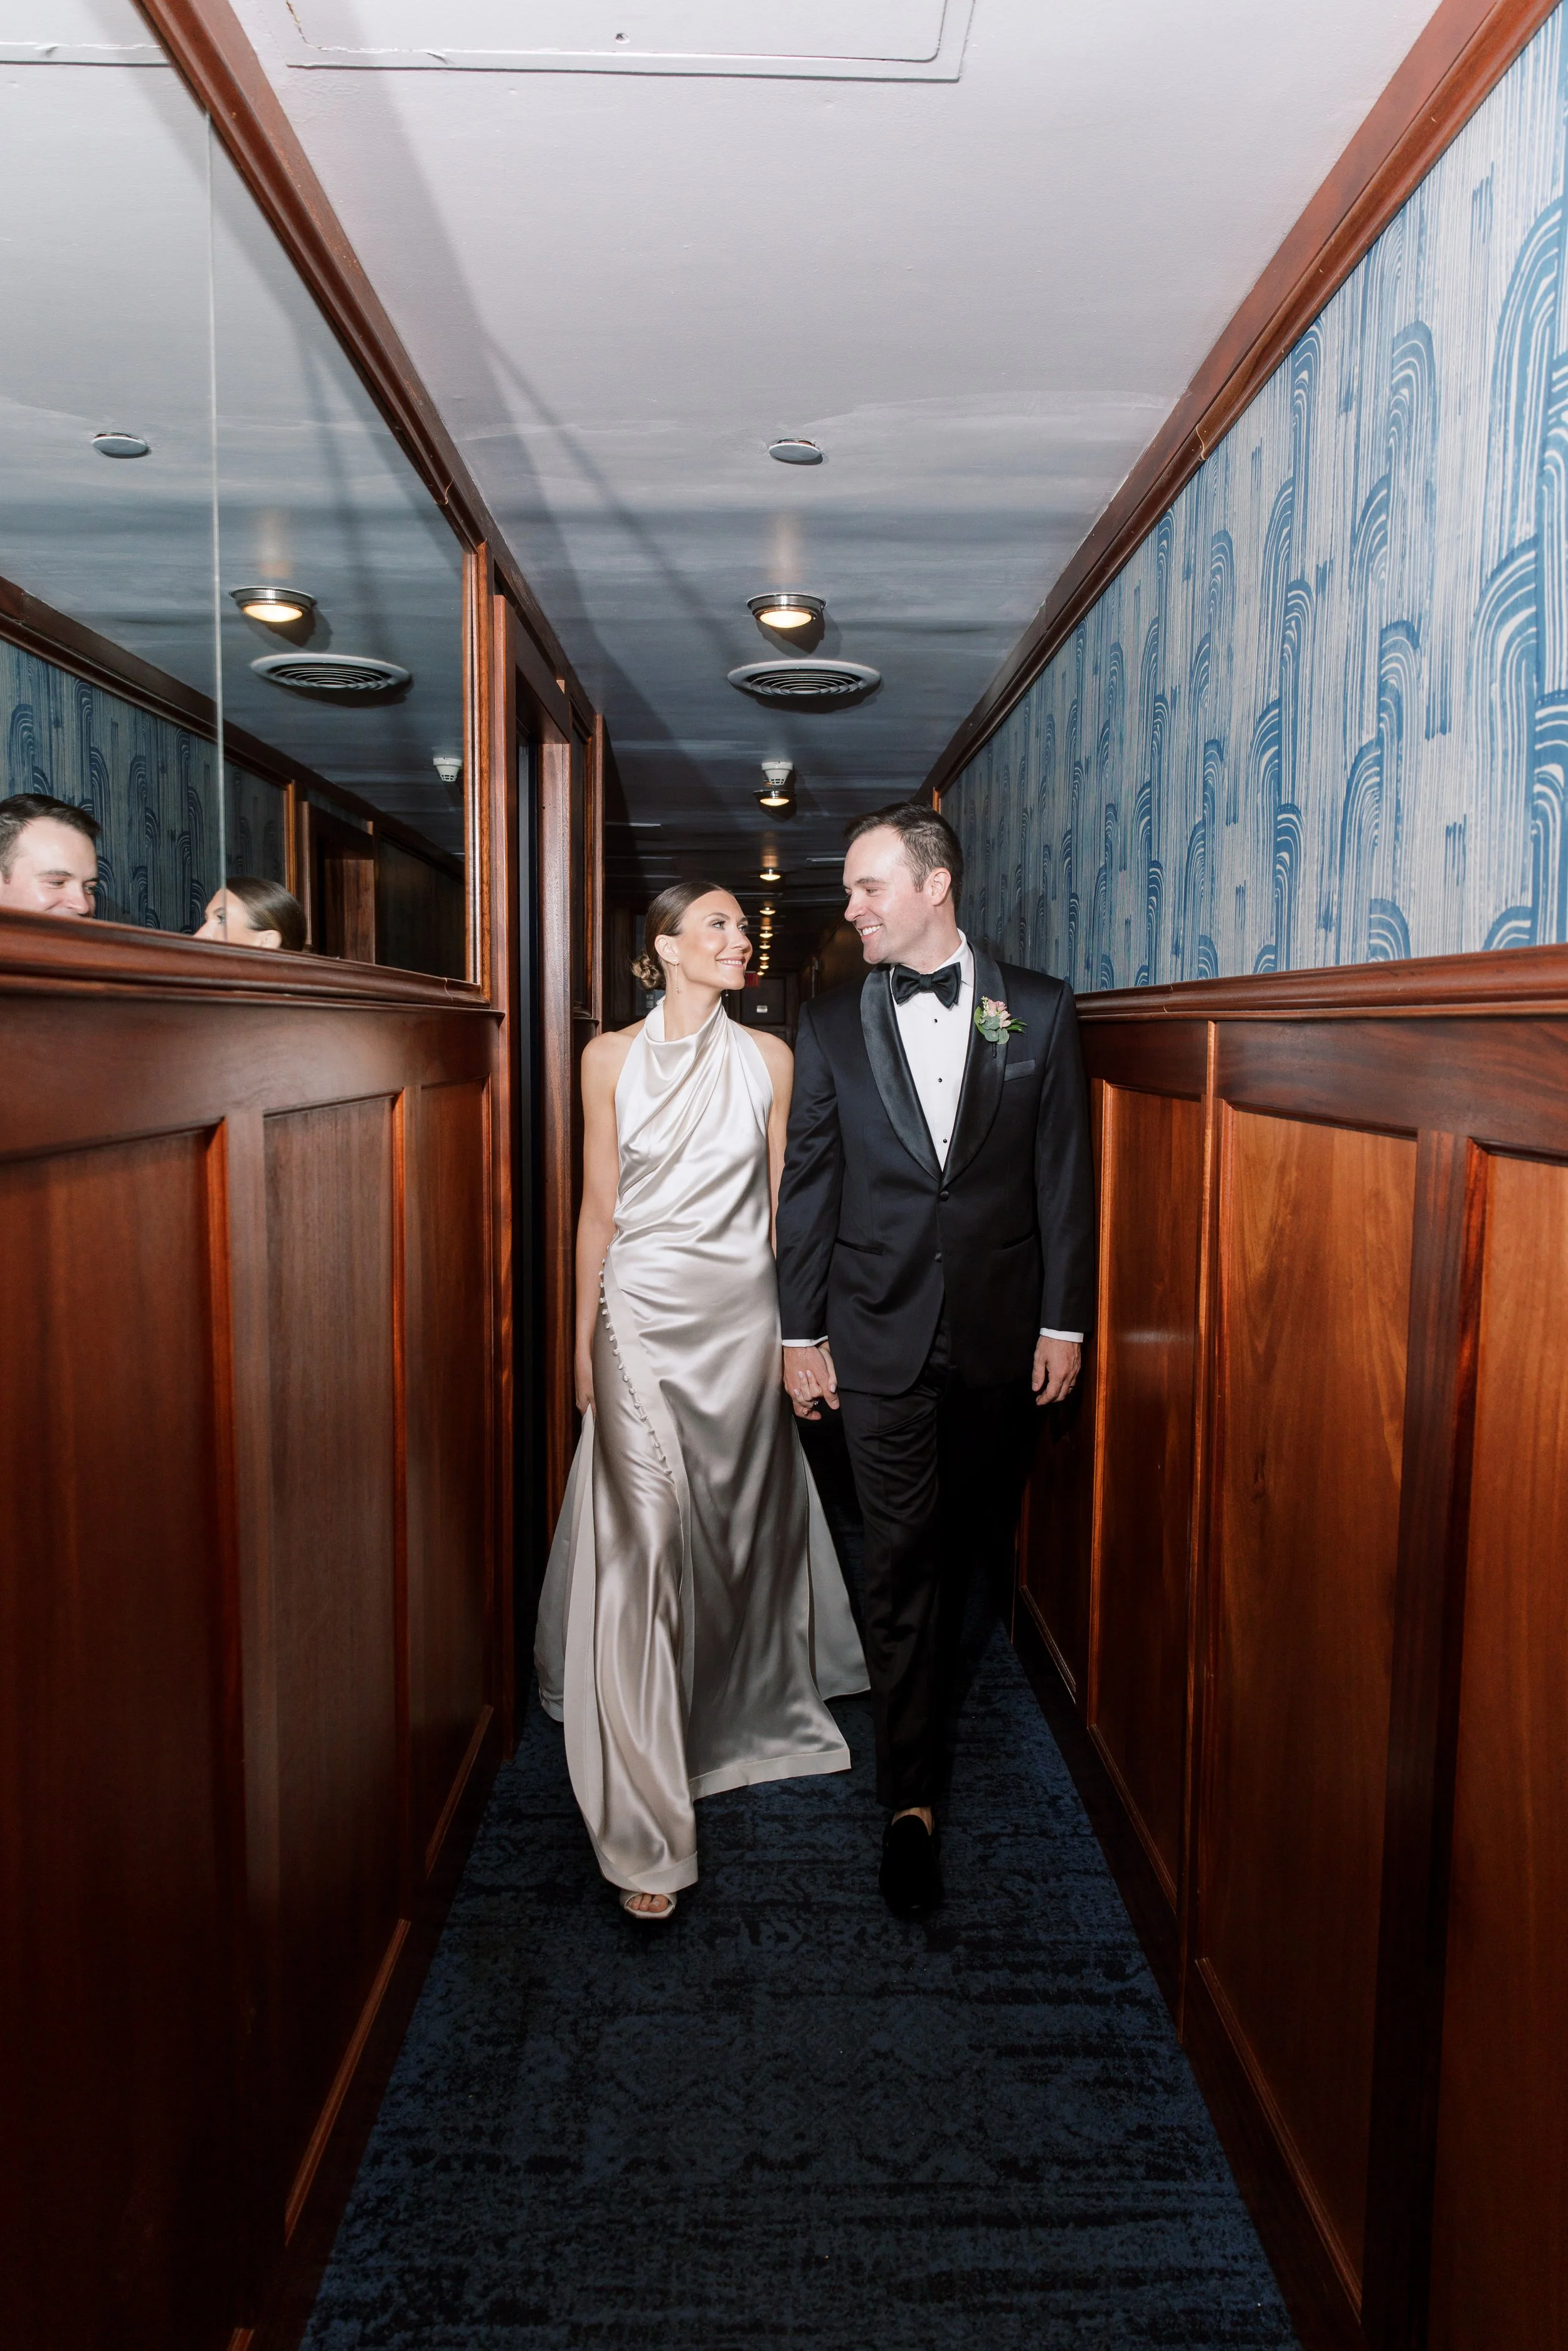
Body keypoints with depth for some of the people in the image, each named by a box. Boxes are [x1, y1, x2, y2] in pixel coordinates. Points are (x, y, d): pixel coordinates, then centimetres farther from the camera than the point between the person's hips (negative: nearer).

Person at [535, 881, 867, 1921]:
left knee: (736, 1526, 13)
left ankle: (737, 1713, 43)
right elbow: (600, 1208, 4)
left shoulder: (767, 1058, 4)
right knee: (645, 1545, -5)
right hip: (643, 1314, -1)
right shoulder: (612, 1058, 1)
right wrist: (585, 1338, 4)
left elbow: (781, 1202, 6)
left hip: (742, 1315, 2)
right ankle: (650, 1829, 2)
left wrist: (793, 1329, 4)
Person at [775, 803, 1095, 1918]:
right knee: (901, 1560, 2)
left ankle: (928, 1677, 47)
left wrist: (1065, 1321, -2)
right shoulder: (832, 1023, 2)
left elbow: (1064, 1174, 1)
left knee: (970, 1534, 18)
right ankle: (912, 1798, 13)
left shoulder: (1039, 1010, 0)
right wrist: (803, 1333, 0)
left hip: (1001, 1331, 1)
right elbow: (809, 1186, 2)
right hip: (880, 1334, -1)